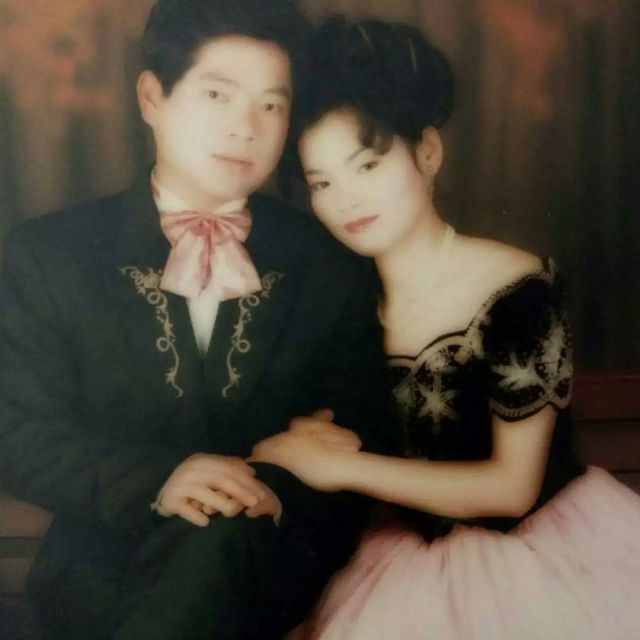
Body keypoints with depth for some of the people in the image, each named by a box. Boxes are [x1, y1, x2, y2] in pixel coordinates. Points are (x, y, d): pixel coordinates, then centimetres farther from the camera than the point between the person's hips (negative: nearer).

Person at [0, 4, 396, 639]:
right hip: (102, 570, 1)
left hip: (267, 559, -1)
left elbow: (362, 437, 4)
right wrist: (152, 479, -20)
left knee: (219, 541, -34)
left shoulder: (331, 268, 5)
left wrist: (284, 491, -19)